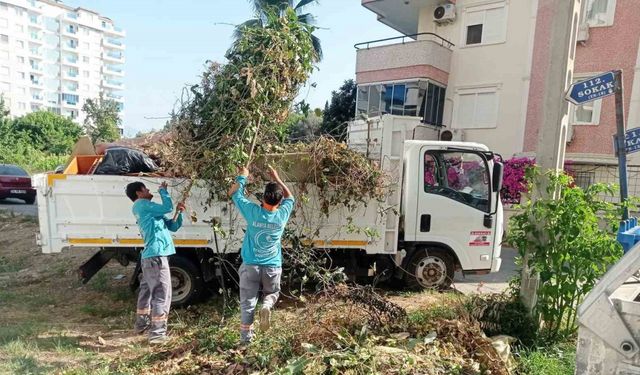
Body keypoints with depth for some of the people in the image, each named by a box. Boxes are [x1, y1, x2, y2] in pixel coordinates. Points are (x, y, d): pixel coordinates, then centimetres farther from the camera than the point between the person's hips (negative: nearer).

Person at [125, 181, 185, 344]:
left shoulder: (150, 212, 21)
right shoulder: (141, 205, -6)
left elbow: (173, 226, 20)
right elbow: (167, 207, -13)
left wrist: (179, 212, 6)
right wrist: (163, 190, 1)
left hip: (150, 256, 10)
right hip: (156, 255, -10)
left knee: (147, 290, 21)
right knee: (161, 293, -7)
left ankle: (141, 324, 36)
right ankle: (157, 333, -4)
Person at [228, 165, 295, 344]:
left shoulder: (253, 211, -13)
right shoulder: (282, 214, -9)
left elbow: (233, 193, 3)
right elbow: (290, 197, 14)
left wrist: (243, 176, 16)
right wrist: (277, 178, 17)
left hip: (251, 265, 0)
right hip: (273, 266, 1)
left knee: (248, 302, 11)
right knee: (272, 293, 24)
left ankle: (246, 336, 16)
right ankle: (267, 306, -7)